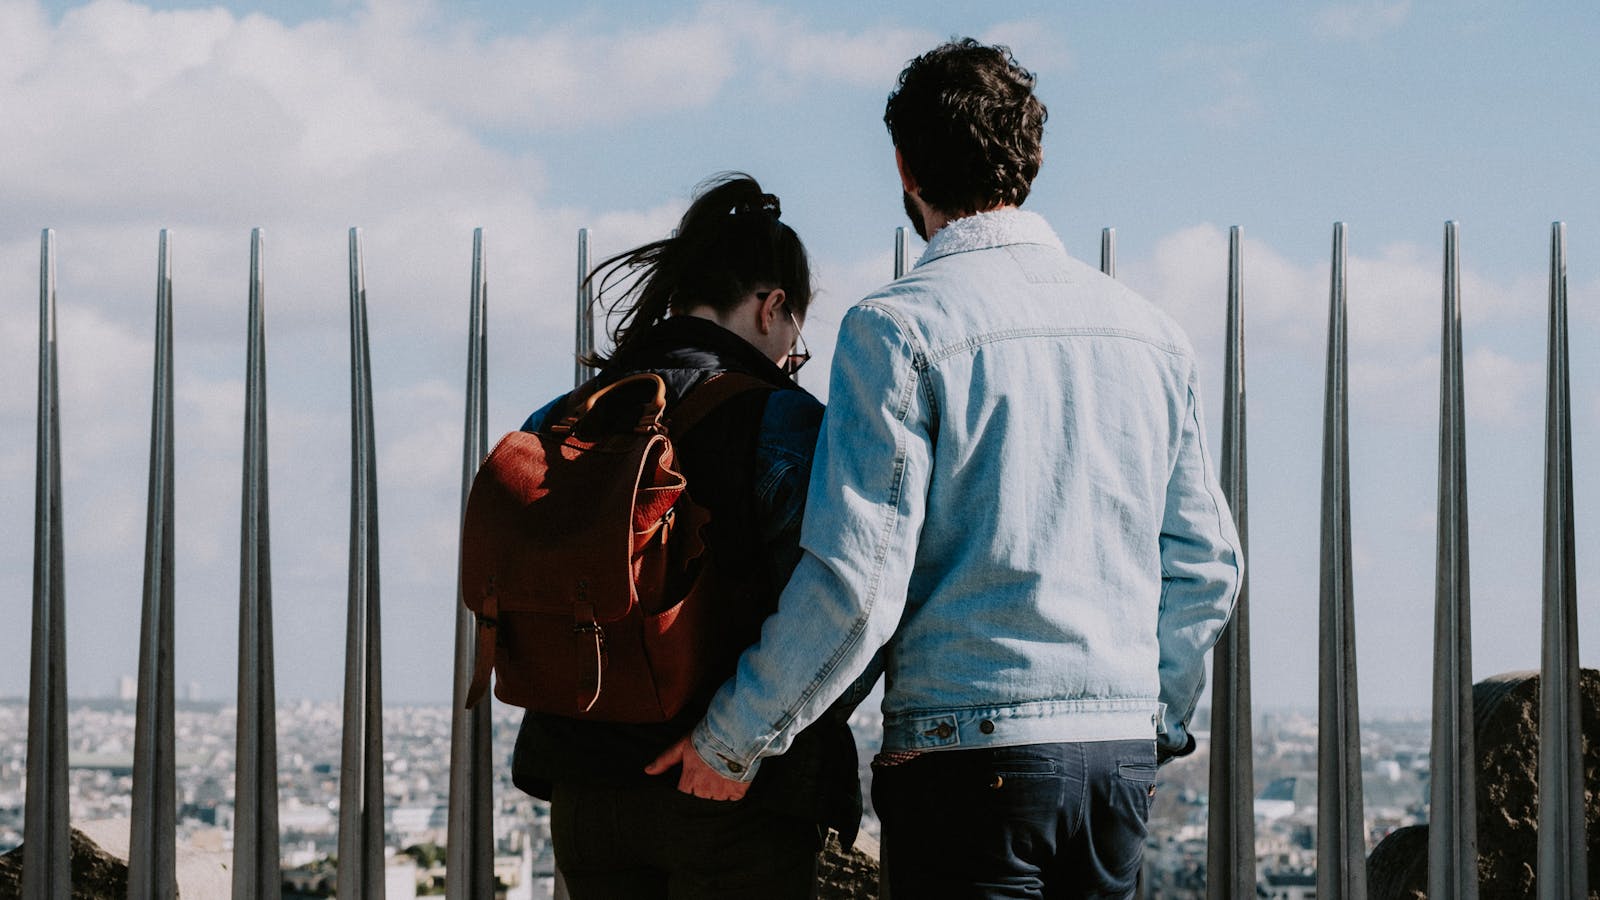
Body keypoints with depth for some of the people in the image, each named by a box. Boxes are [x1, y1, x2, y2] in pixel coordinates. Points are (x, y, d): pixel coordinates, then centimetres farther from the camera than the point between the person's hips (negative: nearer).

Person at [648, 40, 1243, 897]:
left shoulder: (898, 328, -8)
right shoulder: (1150, 332, 11)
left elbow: (856, 579, -13)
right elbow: (1205, 567, 14)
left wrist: (731, 738, -2)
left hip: (970, 750, -6)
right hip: (1121, 754, 6)